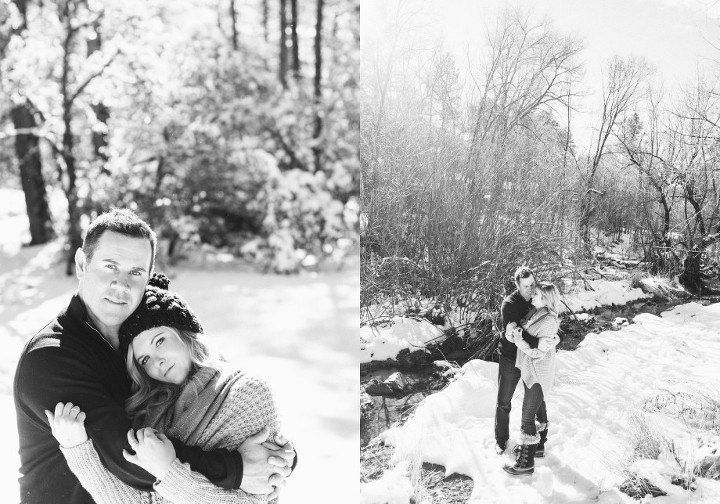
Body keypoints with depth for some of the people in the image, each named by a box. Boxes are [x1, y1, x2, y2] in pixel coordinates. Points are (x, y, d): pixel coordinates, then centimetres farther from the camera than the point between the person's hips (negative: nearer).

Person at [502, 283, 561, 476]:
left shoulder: (548, 321, -24)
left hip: (538, 374, -9)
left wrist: (518, 340, -25)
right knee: (539, 406, 24)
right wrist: (514, 329, -22)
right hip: (530, 371, 9)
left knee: (528, 416, -3)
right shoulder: (536, 313, 1)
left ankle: (527, 463, 7)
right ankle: (538, 445, 44)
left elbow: (539, 353, -24)